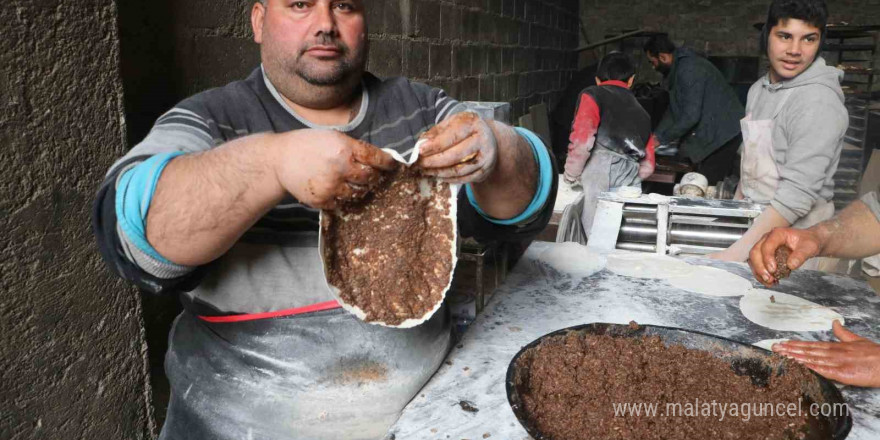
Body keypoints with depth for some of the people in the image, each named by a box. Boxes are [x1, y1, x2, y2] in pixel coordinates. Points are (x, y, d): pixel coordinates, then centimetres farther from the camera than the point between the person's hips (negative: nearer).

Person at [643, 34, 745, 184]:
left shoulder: (689, 70, -19)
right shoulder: (679, 68, 14)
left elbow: (691, 116, -24)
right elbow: (674, 110, 19)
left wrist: (662, 139, -16)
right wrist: (655, 136, 11)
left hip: (723, 135, -10)